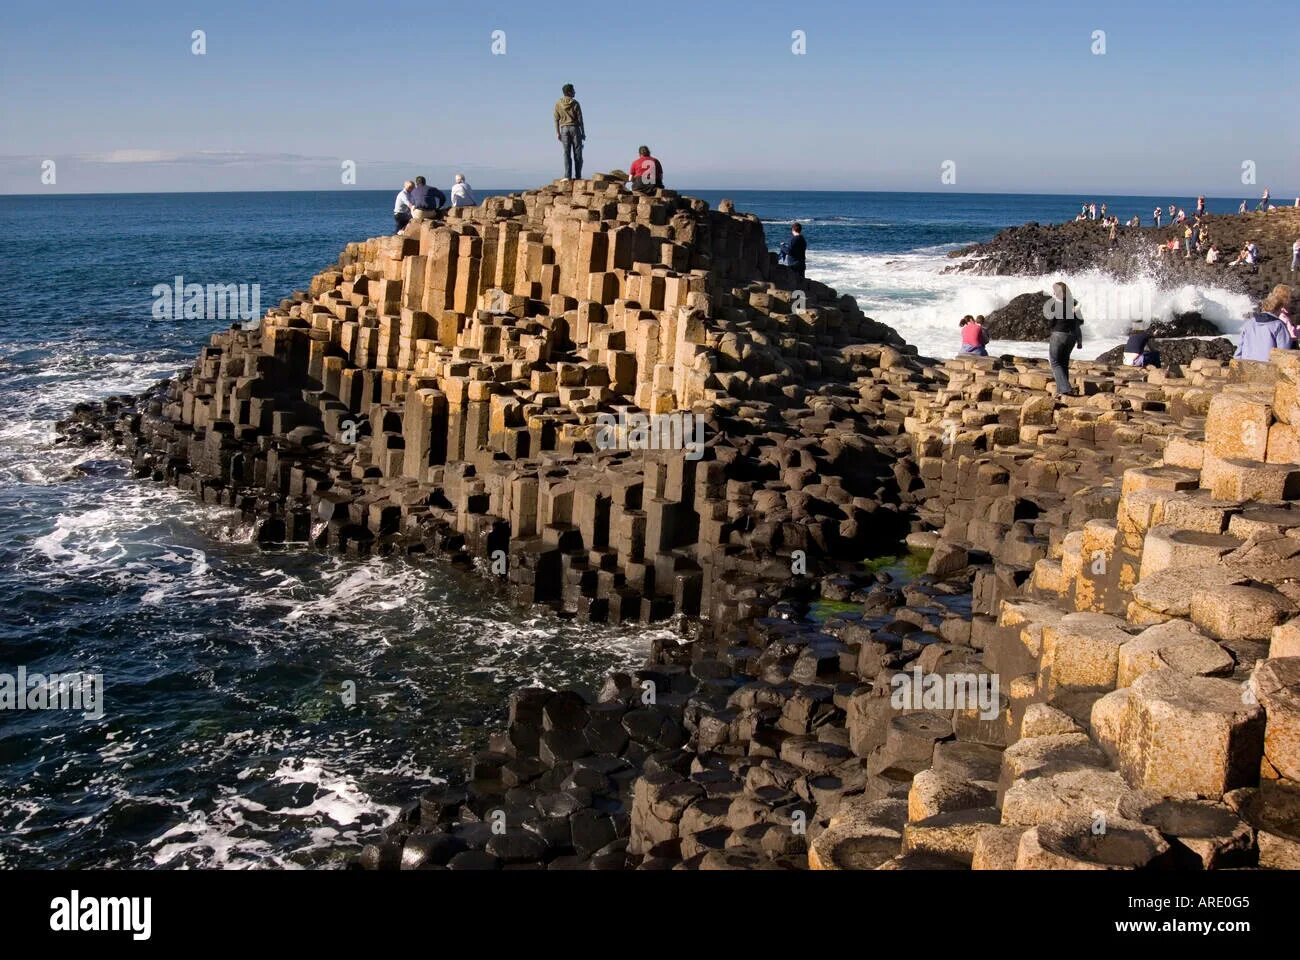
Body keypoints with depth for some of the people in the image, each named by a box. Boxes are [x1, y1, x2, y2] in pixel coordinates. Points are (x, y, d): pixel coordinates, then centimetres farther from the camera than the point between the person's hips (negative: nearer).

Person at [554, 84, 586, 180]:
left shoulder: (558, 104, 2)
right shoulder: (575, 104, -5)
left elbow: (556, 119, 2)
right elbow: (580, 119, -4)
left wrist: (557, 132, 6)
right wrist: (583, 132, 2)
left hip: (564, 129, 2)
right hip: (575, 128, -2)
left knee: (567, 153, 1)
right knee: (577, 153, 2)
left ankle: (568, 176, -8)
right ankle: (578, 176, -1)